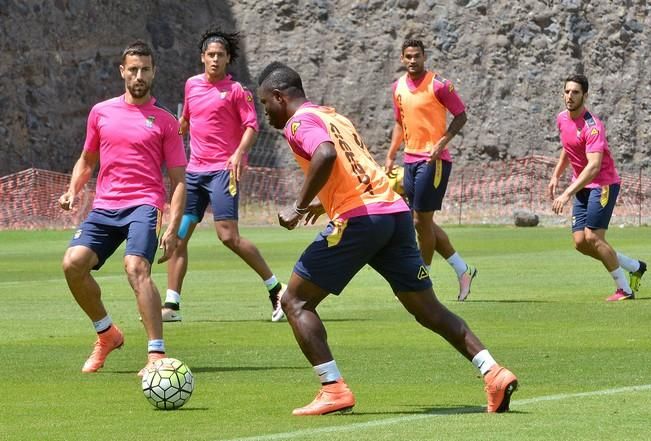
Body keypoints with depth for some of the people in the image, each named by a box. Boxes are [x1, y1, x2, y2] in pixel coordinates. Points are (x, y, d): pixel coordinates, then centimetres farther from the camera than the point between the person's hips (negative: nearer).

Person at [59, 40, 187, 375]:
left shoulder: (164, 121, 5)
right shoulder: (101, 112, 14)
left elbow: (179, 180, 3)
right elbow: (87, 160, 27)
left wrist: (172, 229, -8)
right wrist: (72, 191, 8)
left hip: (143, 205, -4)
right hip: (104, 208, 4)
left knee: (136, 267, -27)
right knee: (73, 263, -15)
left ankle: (157, 354, -28)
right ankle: (107, 334, 8)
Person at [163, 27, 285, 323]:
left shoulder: (236, 90, -4)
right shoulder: (192, 85, 14)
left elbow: (251, 126, -10)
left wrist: (239, 153, -26)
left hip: (223, 170, -7)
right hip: (194, 170, 7)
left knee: (228, 235, -16)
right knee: (178, 235, 1)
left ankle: (276, 290, -4)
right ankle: (171, 306, 4)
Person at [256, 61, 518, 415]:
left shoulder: (299, 122, 0)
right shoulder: (334, 116, 26)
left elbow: (325, 155, -22)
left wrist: (299, 206, -15)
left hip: (359, 219, -8)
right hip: (396, 211, 8)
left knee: (296, 301, 3)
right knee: (428, 309, 13)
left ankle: (333, 390, -7)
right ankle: (494, 373, 3)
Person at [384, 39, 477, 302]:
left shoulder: (438, 84, -10)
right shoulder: (398, 87, 11)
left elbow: (461, 116, -7)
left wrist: (442, 142, -19)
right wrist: (391, 155, 15)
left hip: (433, 160, -7)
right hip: (411, 160, 7)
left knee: (422, 221, -6)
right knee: (422, 222, 8)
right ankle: (462, 270, 18)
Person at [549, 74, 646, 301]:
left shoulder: (592, 126, -23)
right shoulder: (562, 119, 4)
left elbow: (594, 166, -33)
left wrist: (567, 193, -38)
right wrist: (556, 176, 15)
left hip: (603, 184, -8)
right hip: (583, 187, 8)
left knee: (593, 238, -15)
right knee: (580, 242, 0)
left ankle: (624, 289, 0)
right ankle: (634, 267, 19)